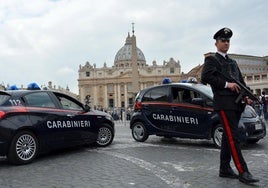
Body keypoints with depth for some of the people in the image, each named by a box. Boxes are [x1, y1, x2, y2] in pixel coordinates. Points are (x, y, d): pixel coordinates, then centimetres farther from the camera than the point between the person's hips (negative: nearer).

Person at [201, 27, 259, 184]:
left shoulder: (233, 62, 26)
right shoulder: (211, 59, 3)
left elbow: (241, 81, 22)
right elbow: (205, 77, -12)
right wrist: (226, 84, -15)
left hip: (236, 103, 8)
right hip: (224, 102, -8)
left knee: (228, 137, 10)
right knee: (233, 137, -11)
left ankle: (225, 169, 17)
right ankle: (243, 172, -10)